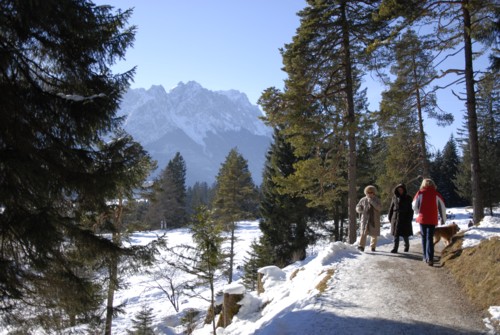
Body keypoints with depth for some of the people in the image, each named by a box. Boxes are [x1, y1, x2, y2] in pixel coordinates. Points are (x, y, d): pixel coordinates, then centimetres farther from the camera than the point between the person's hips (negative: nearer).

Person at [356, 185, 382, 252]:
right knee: (363, 232, -16)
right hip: (365, 219, -1)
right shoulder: (363, 200, 4)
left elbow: (379, 208, -13)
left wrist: (372, 202, -22)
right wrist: (361, 210, -12)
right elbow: (357, 207, 11)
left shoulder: (376, 200, 2)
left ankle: (373, 246, 23)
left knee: (374, 234, 7)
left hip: (374, 220, 1)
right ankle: (361, 245, -20)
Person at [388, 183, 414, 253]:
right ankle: (395, 248, 1)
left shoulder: (408, 198, -1)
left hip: (405, 218, -2)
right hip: (395, 218, 2)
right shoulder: (395, 197, 6)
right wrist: (390, 217, 8)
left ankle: (407, 246, 31)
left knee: (405, 234, 6)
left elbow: (410, 209, -3)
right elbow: (391, 208, 11)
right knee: (396, 234, 0)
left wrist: (409, 219, -8)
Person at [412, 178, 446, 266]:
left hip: (422, 219, 0)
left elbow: (414, 206, -1)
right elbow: (442, 207, 6)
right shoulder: (436, 194, 1)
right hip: (433, 220, 0)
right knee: (430, 238, 0)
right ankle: (430, 258, -13)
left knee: (424, 237, 13)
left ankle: (425, 257, 15)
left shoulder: (420, 193, 0)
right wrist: (443, 219, 17)